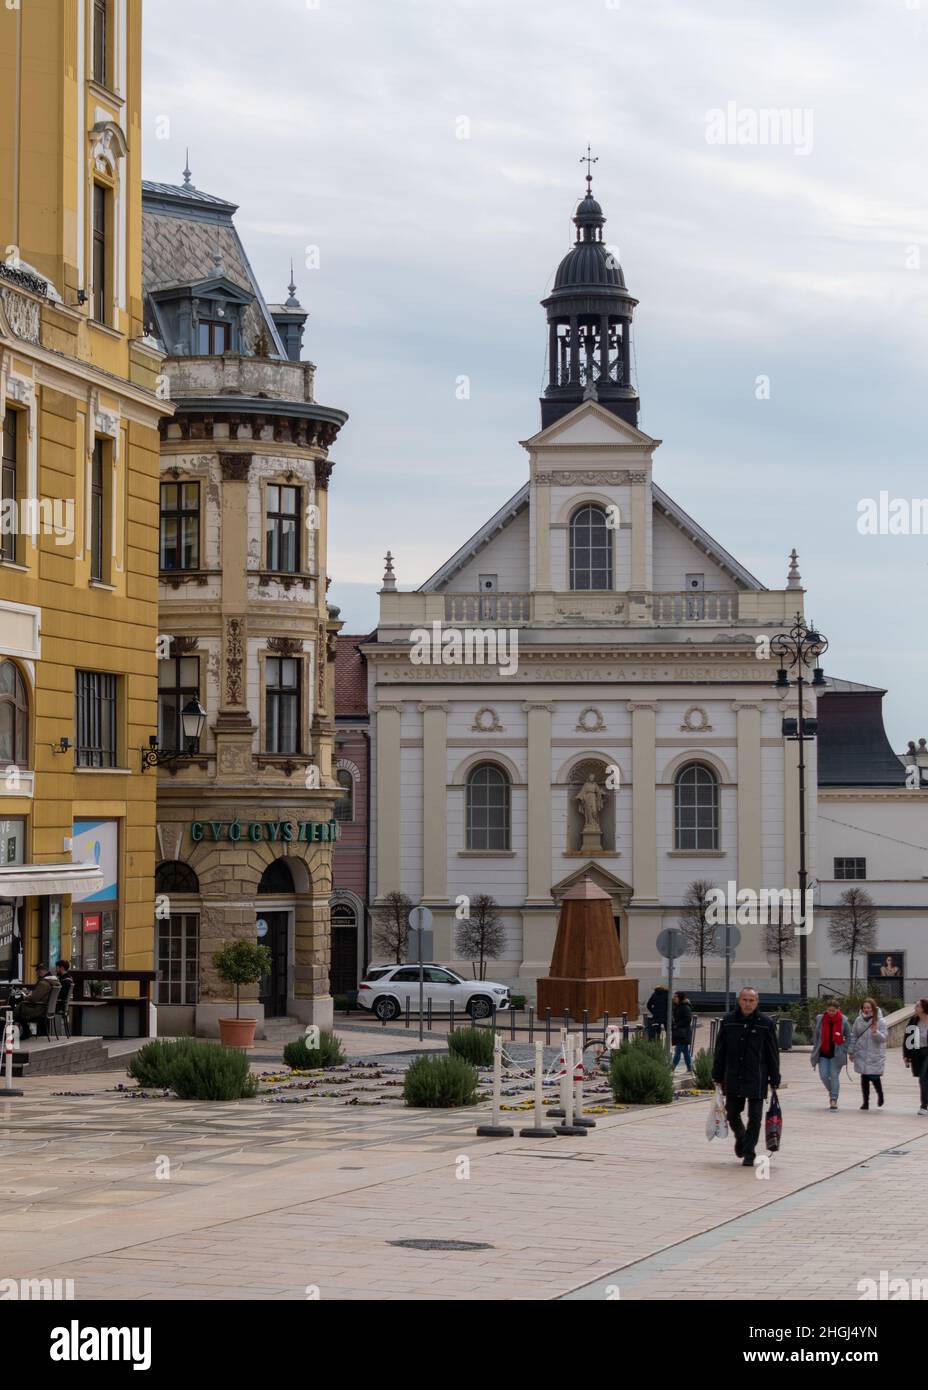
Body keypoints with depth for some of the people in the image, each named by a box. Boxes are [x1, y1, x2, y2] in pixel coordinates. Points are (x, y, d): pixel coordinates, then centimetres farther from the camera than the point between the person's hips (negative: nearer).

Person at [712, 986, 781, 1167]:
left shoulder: (766, 1023, -3)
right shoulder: (728, 1021, 2)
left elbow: (773, 1054, 0)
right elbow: (720, 1050, 7)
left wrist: (774, 1080, -2)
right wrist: (717, 1076, 5)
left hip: (756, 1079, -2)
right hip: (733, 1078, 2)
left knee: (755, 1117, -1)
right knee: (732, 1114, 11)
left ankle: (749, 1153, 7)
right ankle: (740, 1137, 40)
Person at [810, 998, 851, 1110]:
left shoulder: (843, 1021, -6)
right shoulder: (820, 1019, 1)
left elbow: (848, 1037, 3)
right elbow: (815, 1035, 10)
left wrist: (843, 1050, -5)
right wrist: (815, 1049, 6)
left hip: (836, 1054, -3)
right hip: (823, 1053, 3)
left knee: (834, 1076, -3)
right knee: (824, 1076, 1)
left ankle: (834, 1100, 2)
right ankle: (831, 1092, 29)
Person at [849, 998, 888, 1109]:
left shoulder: (880, 1021, -5)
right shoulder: (859, 1020, 5)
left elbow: (883, 1038, -9)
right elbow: (853, 1036, 11)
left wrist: (875, 1032, -28)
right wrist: (851, 1051, 10)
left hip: (875, 1055, -3)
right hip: (861, 1055, 3)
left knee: (874, 1077, -7)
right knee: (864, 1078, 5)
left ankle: (880, 1094, 24)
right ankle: (866, 1102, 16)